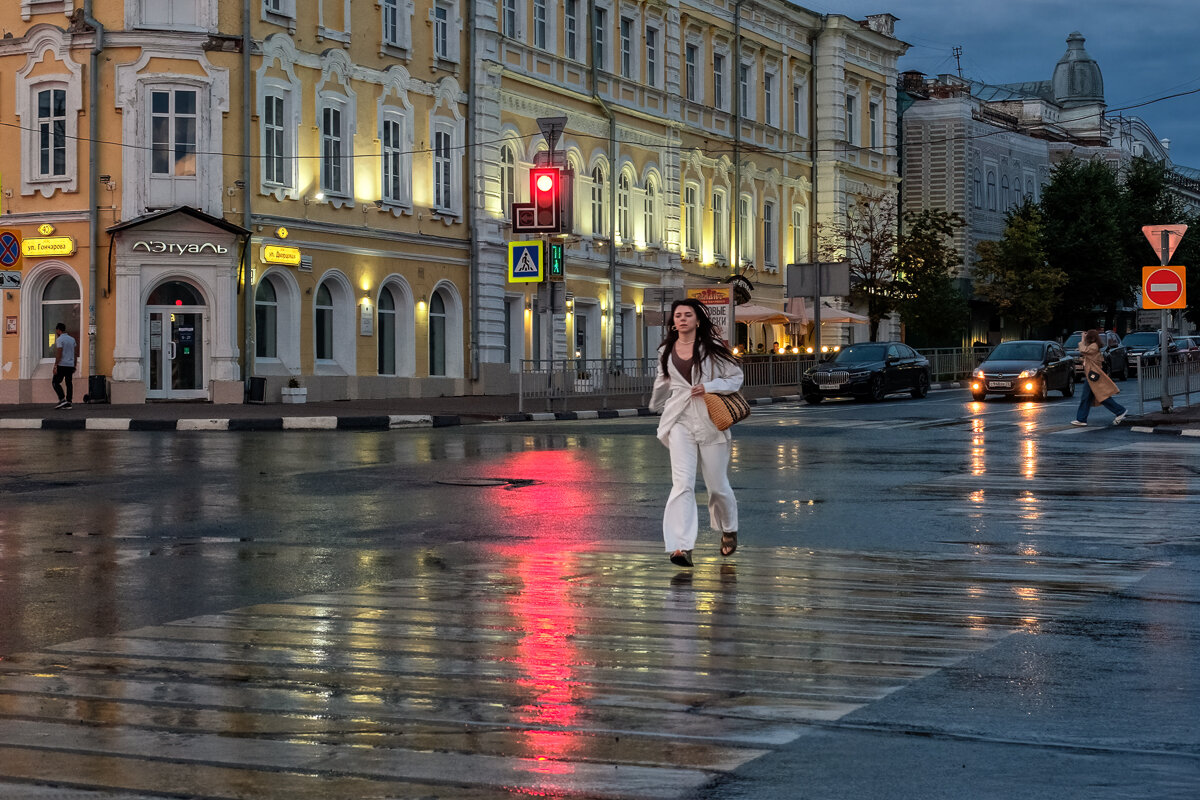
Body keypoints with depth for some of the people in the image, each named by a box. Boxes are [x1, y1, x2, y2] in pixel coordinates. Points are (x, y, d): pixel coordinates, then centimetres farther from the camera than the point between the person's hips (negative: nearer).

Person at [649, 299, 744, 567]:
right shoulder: (667, 351, 10)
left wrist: (709, 387, -11)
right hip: (680, 421, 1)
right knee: (682, 483, -15)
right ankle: (682, 547, -22)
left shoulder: (713, 348, 0)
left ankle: (728, 530, 39)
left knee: (717, 484, 9)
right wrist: (655, 406, 36)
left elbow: (736, 377, 2)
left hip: (710, 421, -1)